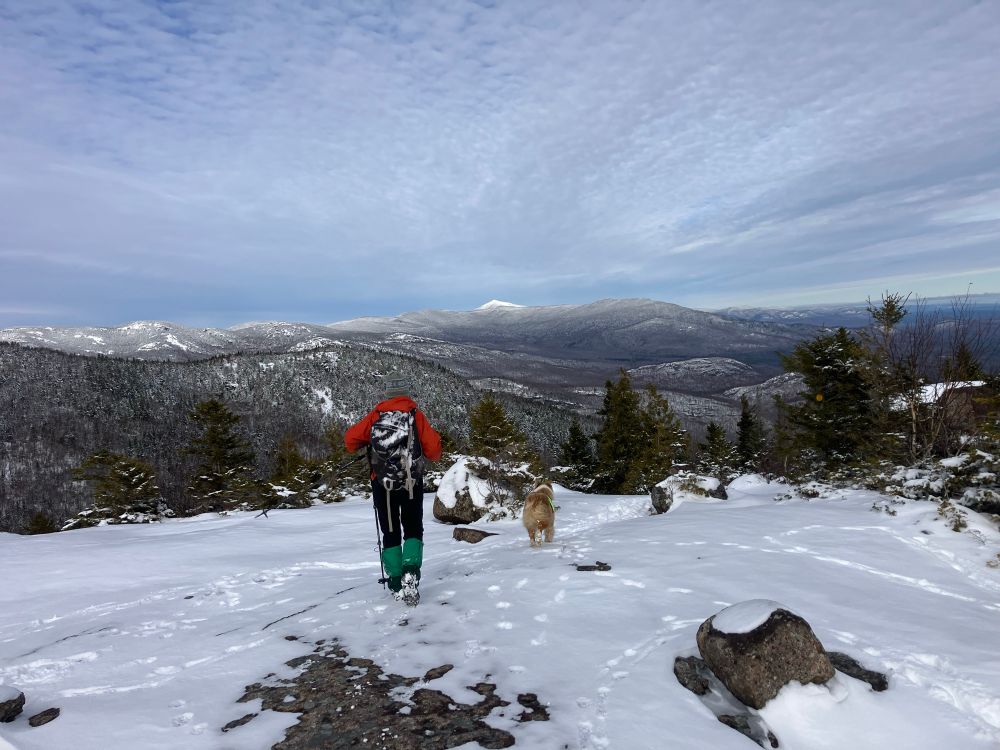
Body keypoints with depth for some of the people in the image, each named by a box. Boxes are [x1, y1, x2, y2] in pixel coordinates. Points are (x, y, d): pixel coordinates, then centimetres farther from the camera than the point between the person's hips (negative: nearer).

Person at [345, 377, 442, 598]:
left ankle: (395, 582, 11)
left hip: (382, 483, 1)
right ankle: (411, 569, -7)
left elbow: (350, 439, -2)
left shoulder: (376, 415, -1)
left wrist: (360, 446, 19)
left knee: (390, 533, 13)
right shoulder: (416, 415, -4)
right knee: (413, 530, 14)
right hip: (412, 483, -1)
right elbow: (433, 450, -8)